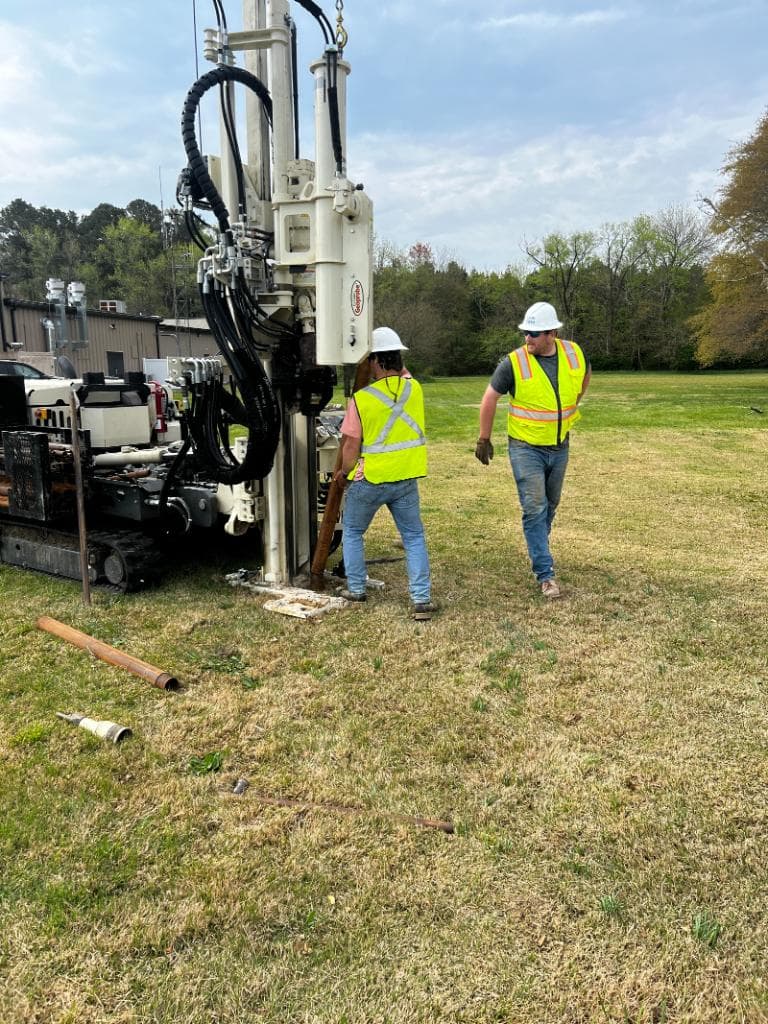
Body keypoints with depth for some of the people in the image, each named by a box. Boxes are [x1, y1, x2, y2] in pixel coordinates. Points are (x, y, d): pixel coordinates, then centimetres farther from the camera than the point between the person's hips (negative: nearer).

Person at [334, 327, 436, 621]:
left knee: (352, 532, 20)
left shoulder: (361, 399, -15)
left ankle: (356, 588, 26)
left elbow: (351, 445, -11)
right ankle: (421, 599, 4)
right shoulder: (414, 388, -3)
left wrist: (344, 473, 6)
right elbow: (401, 373, 23)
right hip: (406, 478, 3)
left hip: (370, 479, -3)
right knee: (414, 537, 11)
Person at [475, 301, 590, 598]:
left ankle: (538, 552, 40)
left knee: (550, 505, 18)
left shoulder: (574, 354, -4)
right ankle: (545, 573, -4)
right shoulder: (514, 362, -16)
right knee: (534, 508, -9)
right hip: (526, 448, -4)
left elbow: (586, 375, 20)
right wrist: (484, 440, -2)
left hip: (559, 446, 5)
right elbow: (489, 399, -6)